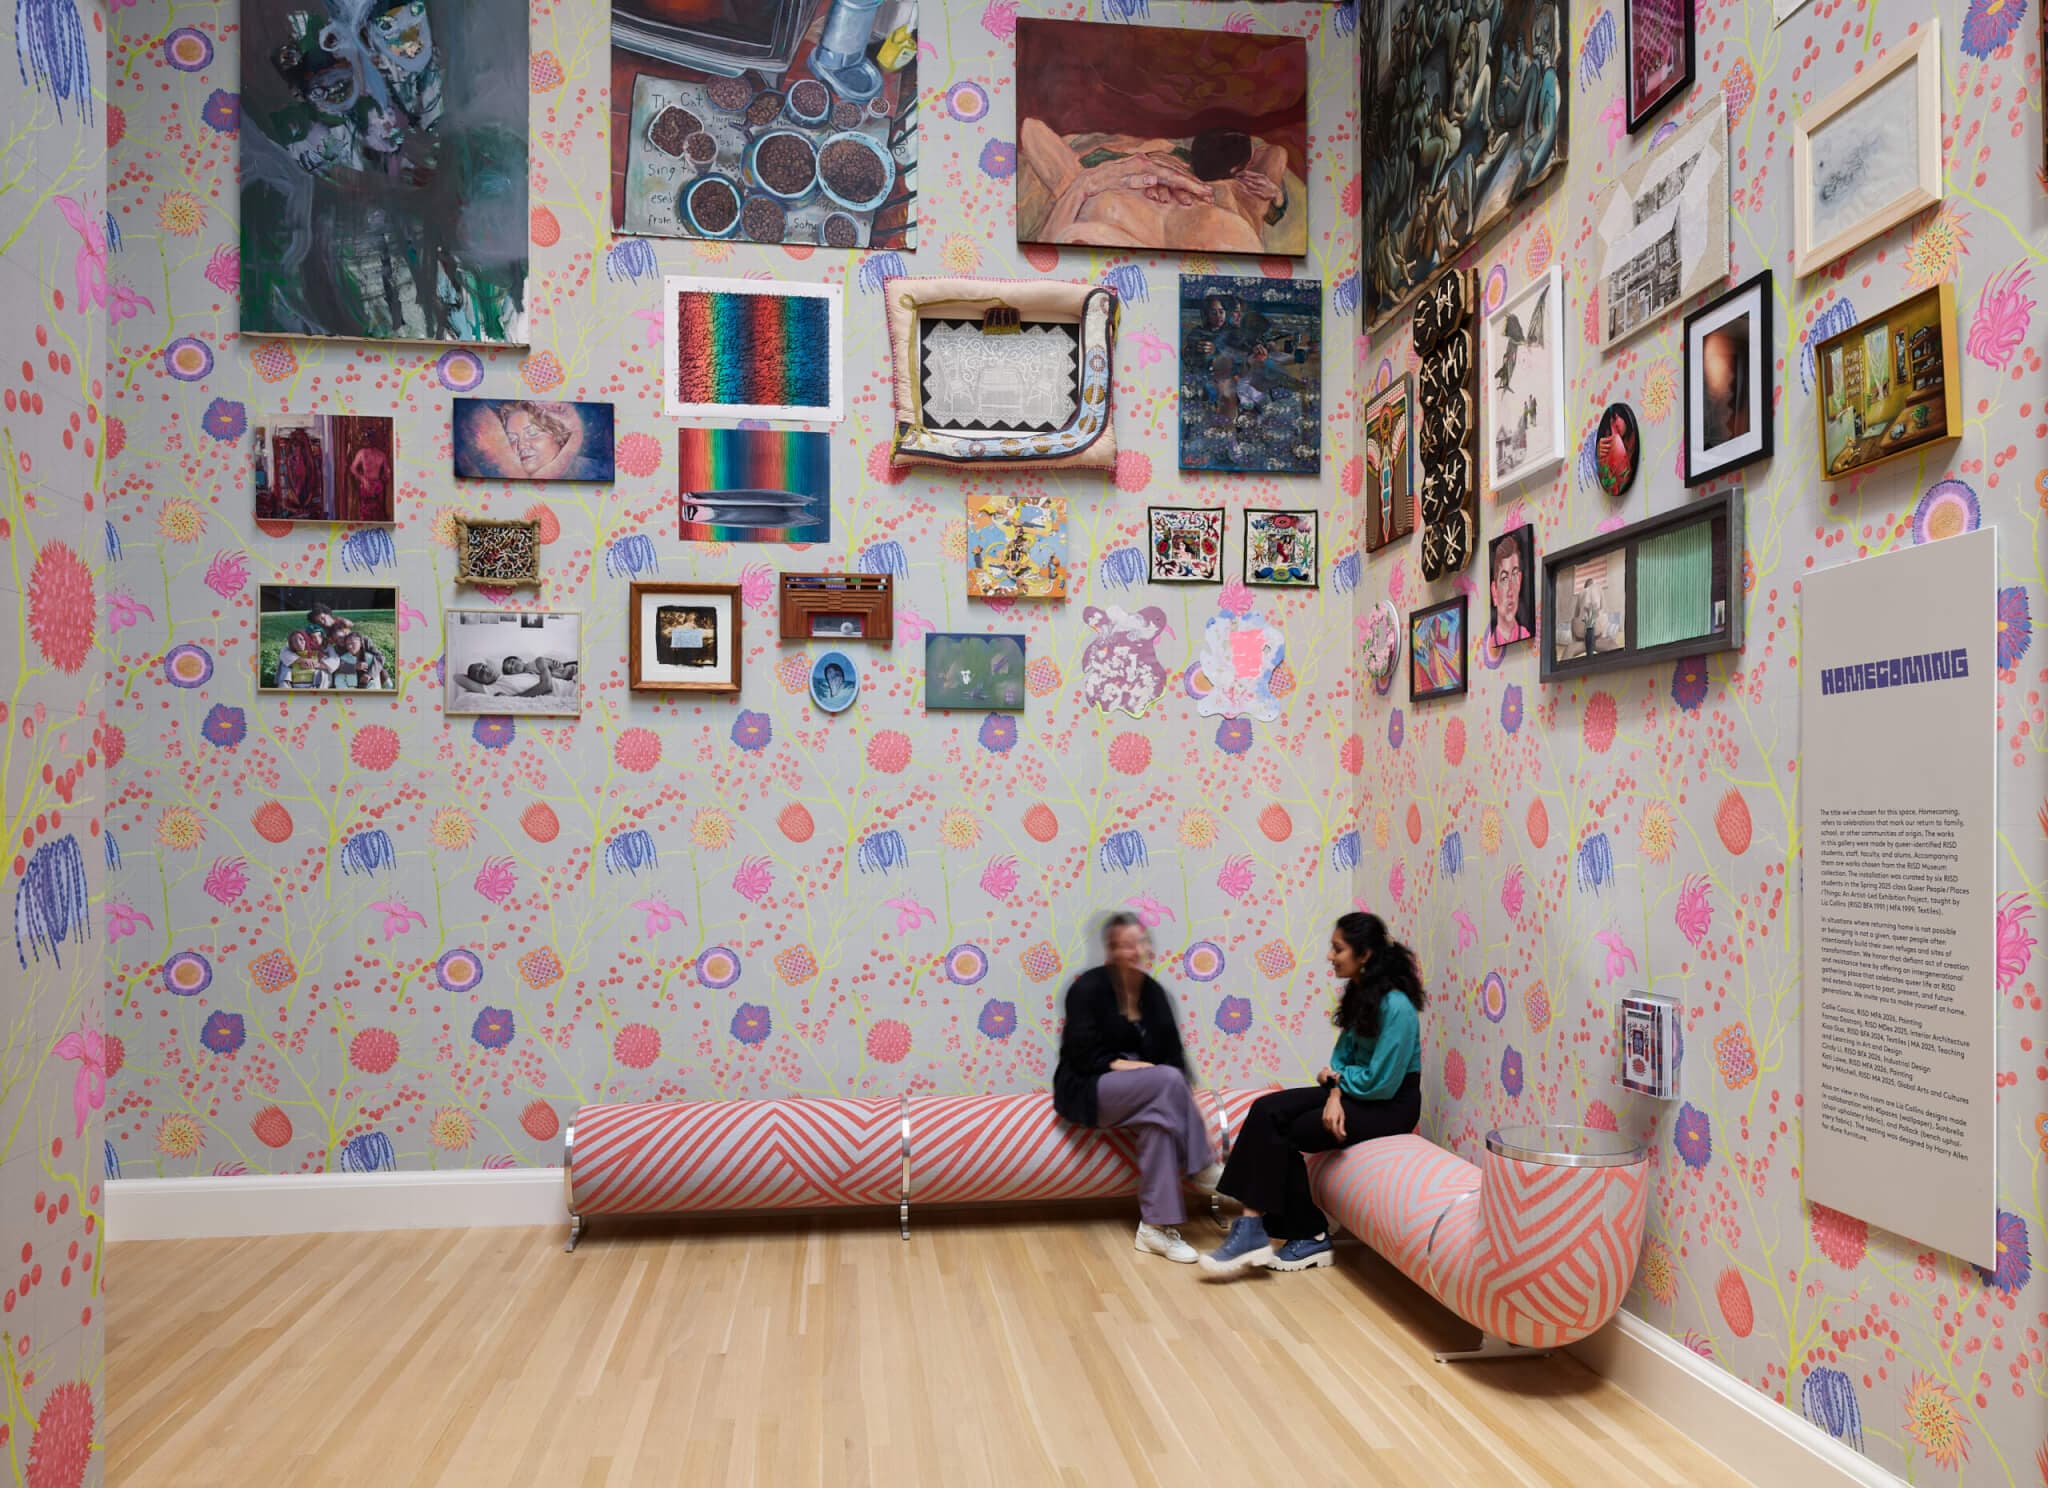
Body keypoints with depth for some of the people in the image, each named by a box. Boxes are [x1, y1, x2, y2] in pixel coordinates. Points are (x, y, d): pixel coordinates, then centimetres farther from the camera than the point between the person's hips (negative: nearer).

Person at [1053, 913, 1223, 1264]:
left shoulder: (1153, 992, 9)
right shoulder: (1089, 987, -10)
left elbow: (1172, 1053, 7)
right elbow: (1079, 1055, -15)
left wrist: (1177, 1086, -13)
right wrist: (1118, 1064, -25)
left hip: (1143, 1088, 6)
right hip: (1087, 1089, -6)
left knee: (1160, 1116, -32)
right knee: (1168, 1080, -32)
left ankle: (1156, 1226, -29)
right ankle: (1202, 1167, -16)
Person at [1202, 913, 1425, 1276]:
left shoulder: (1395, 1005, -23)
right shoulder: (1360, 992, 6)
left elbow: (1380, 1083, -24)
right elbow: (1343, 1053, 8)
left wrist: (1333, 1077, -6)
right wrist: (1335, 1092, -12)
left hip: (1390, 1105, -8)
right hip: (1353, 1091, 9)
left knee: (1286, 1136, -19)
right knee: (1265, 1111, -13)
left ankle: (1308, 1237, -5)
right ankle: (1255, 1227, -16)